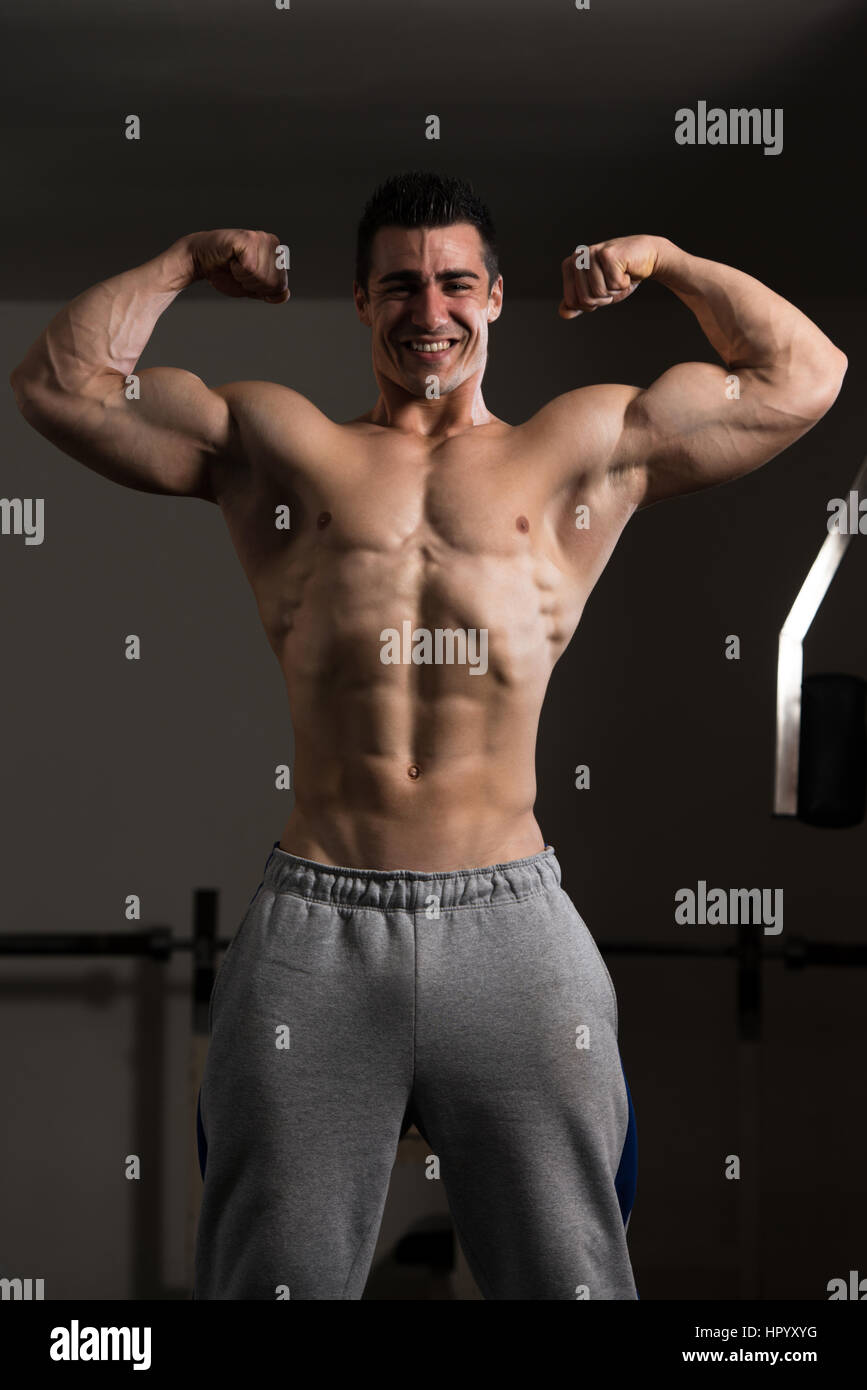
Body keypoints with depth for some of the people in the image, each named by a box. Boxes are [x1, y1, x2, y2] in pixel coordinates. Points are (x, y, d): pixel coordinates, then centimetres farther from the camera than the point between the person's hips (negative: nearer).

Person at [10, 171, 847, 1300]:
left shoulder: (583, 448, 16)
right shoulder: (275, 443, 17)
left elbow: (802, 378, 19)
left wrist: (663, 261, 19)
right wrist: (190, 261, 19)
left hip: (510, 921, 0)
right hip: (314, 929, 0)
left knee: (568, 1273, 3)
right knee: (279, 1277, 5)